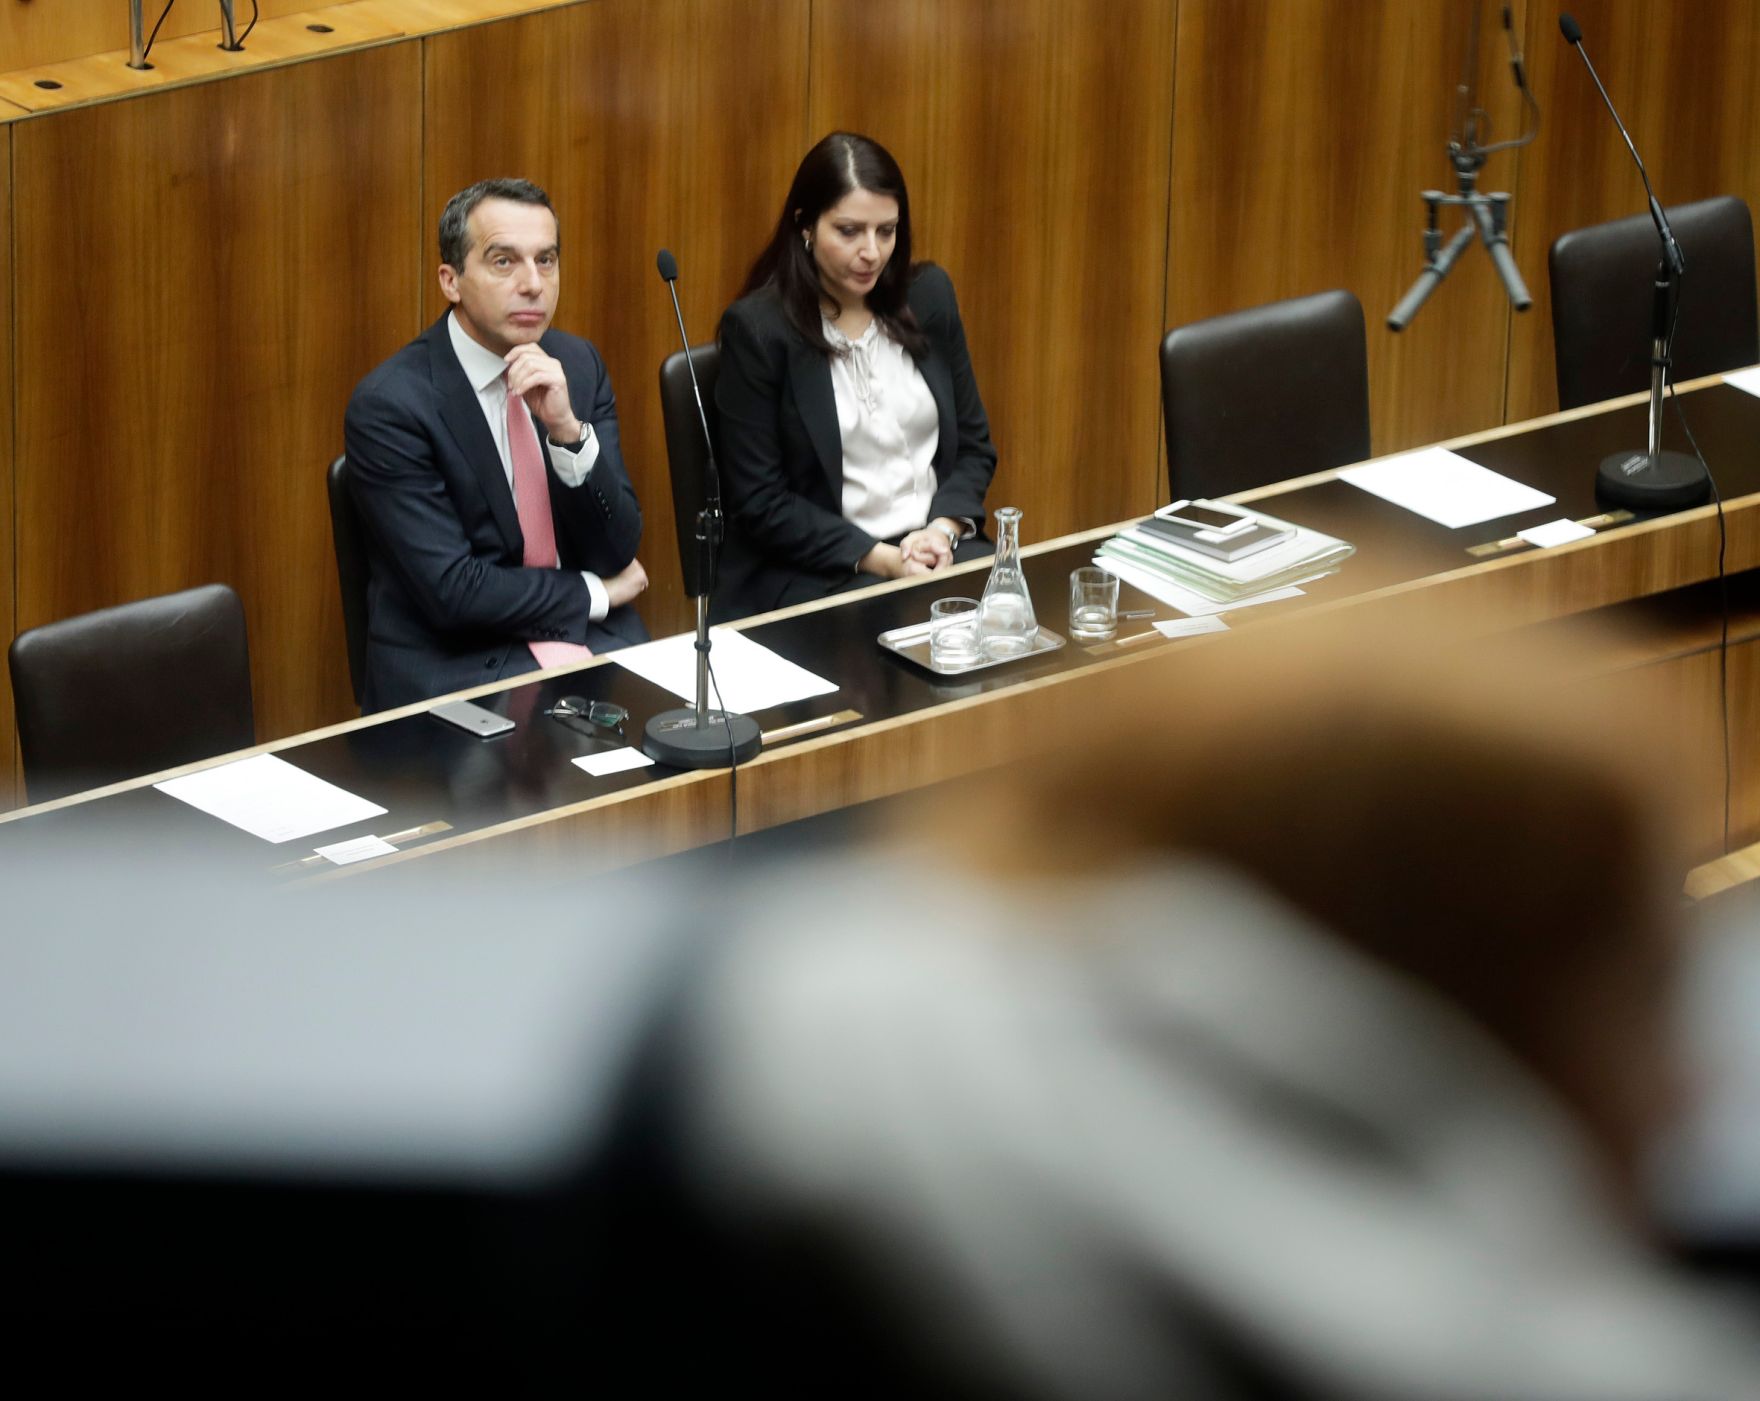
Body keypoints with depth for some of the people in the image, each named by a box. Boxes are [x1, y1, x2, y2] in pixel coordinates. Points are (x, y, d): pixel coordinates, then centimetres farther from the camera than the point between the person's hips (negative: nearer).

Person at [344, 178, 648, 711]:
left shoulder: (578, 365, 6)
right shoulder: (389, 405, -13)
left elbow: (617, 547, 0)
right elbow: (452, 591, -16)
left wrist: (568, 429, -16)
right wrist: (593, 593, -4)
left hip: (591, 641, 6)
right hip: (450, 666, -6)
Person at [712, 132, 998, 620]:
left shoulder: (928, 296, 9)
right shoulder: (756, 328, -6)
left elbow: (974, 445, 15)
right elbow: (760, 502, -7)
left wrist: (943, 530, -5)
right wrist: (879, 560, -15)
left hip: (936, 547, 5)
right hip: (811, 574, -5)